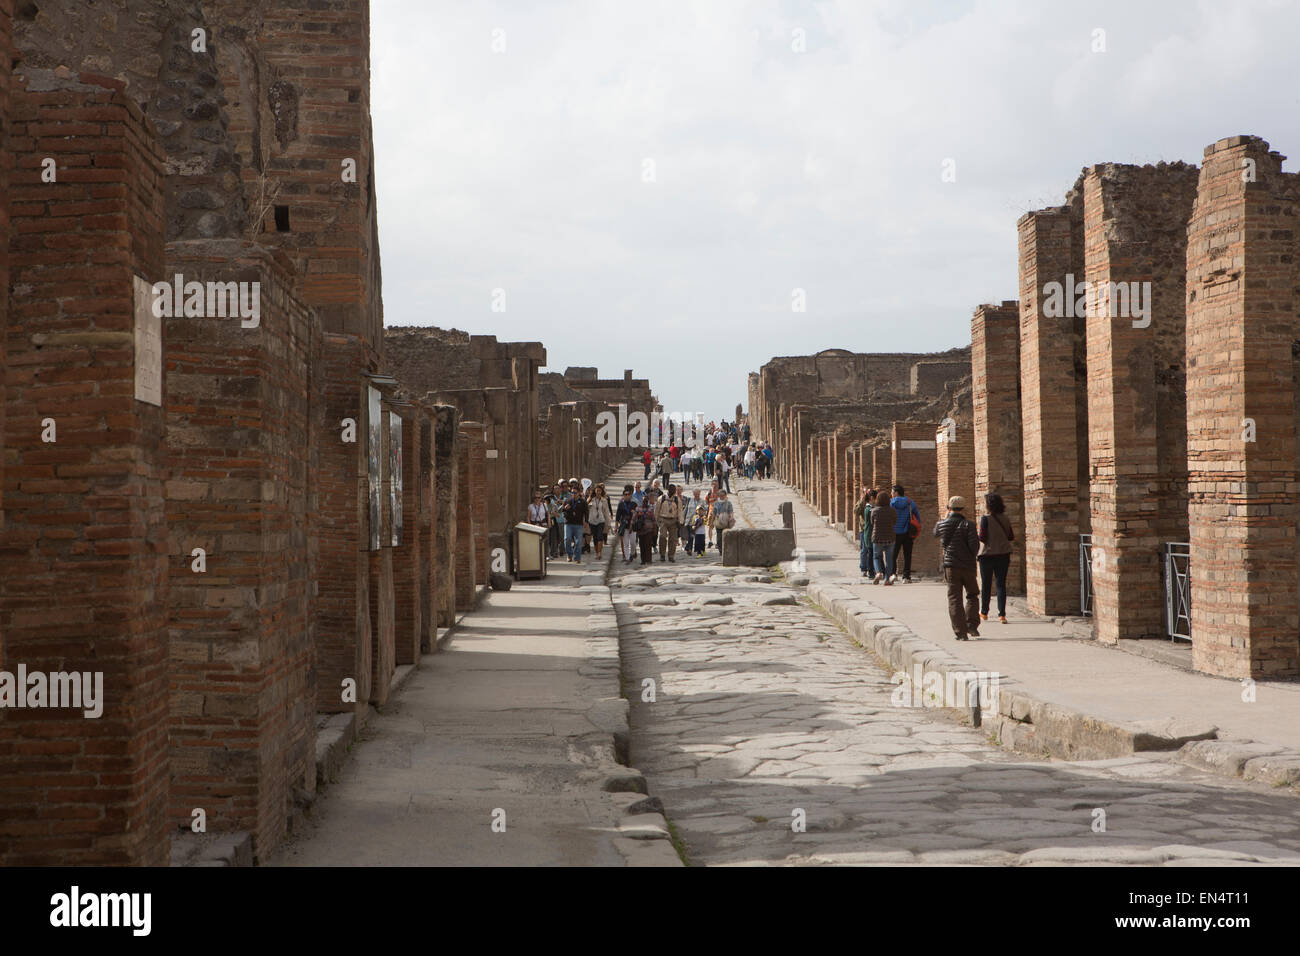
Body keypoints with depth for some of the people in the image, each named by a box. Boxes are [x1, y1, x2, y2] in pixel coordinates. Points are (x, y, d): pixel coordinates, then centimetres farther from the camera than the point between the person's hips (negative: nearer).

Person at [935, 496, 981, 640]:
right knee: (972, 596, 18)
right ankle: (971, 625, 6)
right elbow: (974, 546, -14)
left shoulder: (942, 524, 1)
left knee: (954, 599, 2)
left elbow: (936, 533, 26)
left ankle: (960, 632, -5)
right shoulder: (968, 524, -8)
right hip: (968, 566, -1)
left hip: (950, 566, 1)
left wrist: (946, 516, 32)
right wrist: (972, 555, 8)